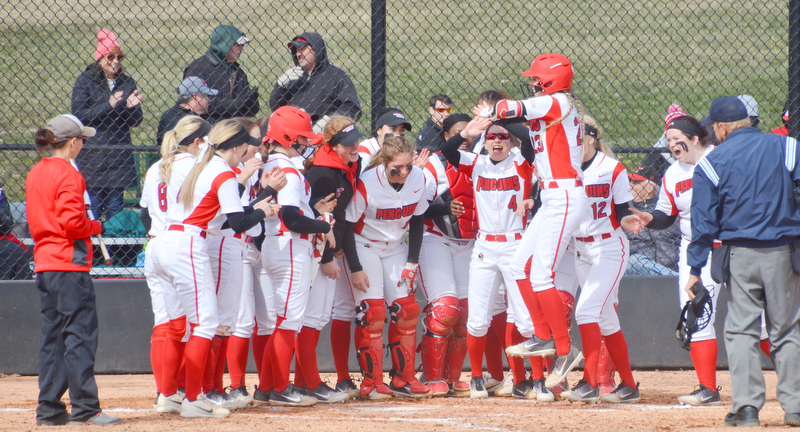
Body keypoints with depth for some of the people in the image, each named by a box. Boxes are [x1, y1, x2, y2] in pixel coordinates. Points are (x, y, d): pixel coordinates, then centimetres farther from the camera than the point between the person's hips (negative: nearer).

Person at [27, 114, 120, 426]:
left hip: (44, 264, 9)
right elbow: (72, 222, -20)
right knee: (80, 334, -7)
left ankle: (49, 410, 11)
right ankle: (84, 408, -8)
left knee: (52, 337, 11)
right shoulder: (67, 175, -13)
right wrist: (96, 227, -3)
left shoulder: (35, 174, 14)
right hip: (70, 264, -9)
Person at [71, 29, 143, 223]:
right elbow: (78, 115, -11)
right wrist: (108, 106, -18)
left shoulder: (127, 83, 10)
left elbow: (135, 121, 9)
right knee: (93, 207, -5)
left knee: (115, 208, 4)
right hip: (92, 154, -3)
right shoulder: (85, 81, 0)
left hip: (120, 154, 3)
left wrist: (131, 107, -12)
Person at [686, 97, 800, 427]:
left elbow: (704, 221, -1)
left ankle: (746, 405, -6)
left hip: (740, 255, -1)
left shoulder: (711, 164, -2)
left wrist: (695, 269, 4)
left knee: (741, 331, 4)